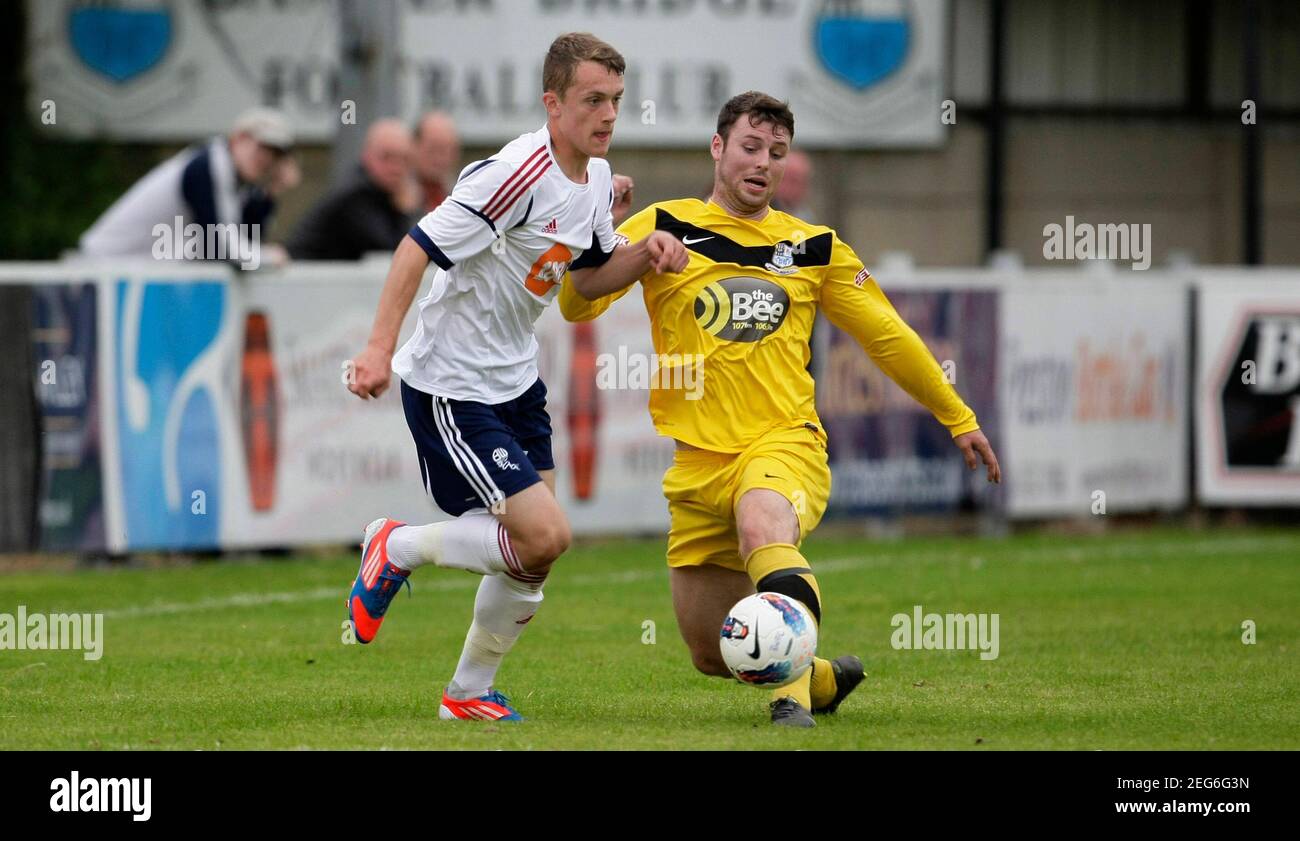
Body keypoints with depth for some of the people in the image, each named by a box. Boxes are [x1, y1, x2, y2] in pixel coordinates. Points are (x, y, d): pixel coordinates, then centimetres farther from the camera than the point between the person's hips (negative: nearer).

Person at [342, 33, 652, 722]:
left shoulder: (595, 176, 4)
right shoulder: (520, 173, -24)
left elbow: (592, 270, 19)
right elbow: (419, 246, -25)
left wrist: (644, 249, -3)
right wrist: (379, 347, -33)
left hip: (515, 379, 9)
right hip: (450, 387, -9)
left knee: (533, 550, 8)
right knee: (544, 536, -16)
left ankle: (470, 692, 24)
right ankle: (398, 549, 5)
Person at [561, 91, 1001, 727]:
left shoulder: (814, 247, 11)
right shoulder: (665, 226, 6)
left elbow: (888, 337, 20)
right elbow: (576, 304, -3)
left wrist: (958, 419, 23)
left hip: (784, 443, -2)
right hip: (698, 460, 2)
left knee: (764, 525, -38)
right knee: (712, 654, 4)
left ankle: (793, 695, -40)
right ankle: (826, 678, 33)